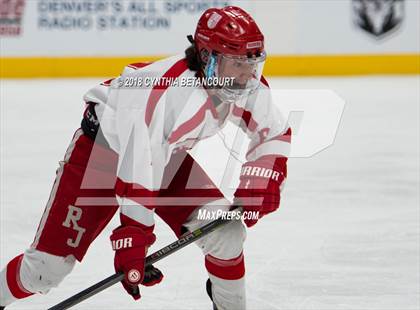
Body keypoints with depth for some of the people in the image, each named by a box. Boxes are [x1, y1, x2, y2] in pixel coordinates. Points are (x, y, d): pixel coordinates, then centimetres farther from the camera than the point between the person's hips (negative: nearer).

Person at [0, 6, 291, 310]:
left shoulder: (250, 85, -17)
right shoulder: (171, 90, -39)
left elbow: (276, 134, 1)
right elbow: (138, 165, -42)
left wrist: (260, 183, -14)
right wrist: (133, 235, -46)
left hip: (166, 153, 6)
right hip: (103, 147, -6)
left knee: (226, 234, -10)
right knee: (48, 265, -11)